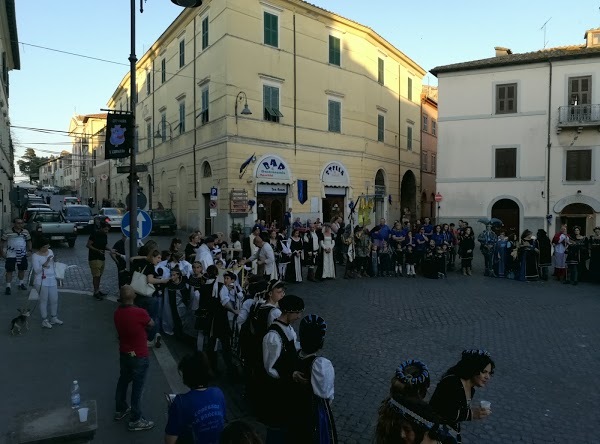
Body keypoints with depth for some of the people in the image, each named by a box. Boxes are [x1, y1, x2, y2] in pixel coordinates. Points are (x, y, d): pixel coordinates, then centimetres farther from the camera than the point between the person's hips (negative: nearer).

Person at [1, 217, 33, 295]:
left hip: (22, 255, 4)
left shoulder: (26, 232, 1)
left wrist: (29, 250, 3)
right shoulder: (7, 233, -9)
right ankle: (8, 287, 7)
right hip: (11, 255, -4)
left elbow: (29, 241, 12)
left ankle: (21, 283, 30)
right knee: (9, 271, 0)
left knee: (22, 270, 13)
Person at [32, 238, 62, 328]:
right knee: (44, 301, -1)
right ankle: (44, 321, 8)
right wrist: (44, 264, -26)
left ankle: (54, 318, 24)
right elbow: (36, 270, -14)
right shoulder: (35, 256, -8)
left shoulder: (50, 251, 10)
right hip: (42, 281, -6)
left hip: (52, 280, 6)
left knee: (54, 300, 9)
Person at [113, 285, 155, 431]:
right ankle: (135, 420, 19)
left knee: (123, 381, 25)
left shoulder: (117, 313, -7)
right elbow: (152, 325, -8)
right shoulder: (140, 313, -27)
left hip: (124, 353, 7)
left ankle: (120, 410, 43)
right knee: (137, 387, 7)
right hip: (139, 356, -7)